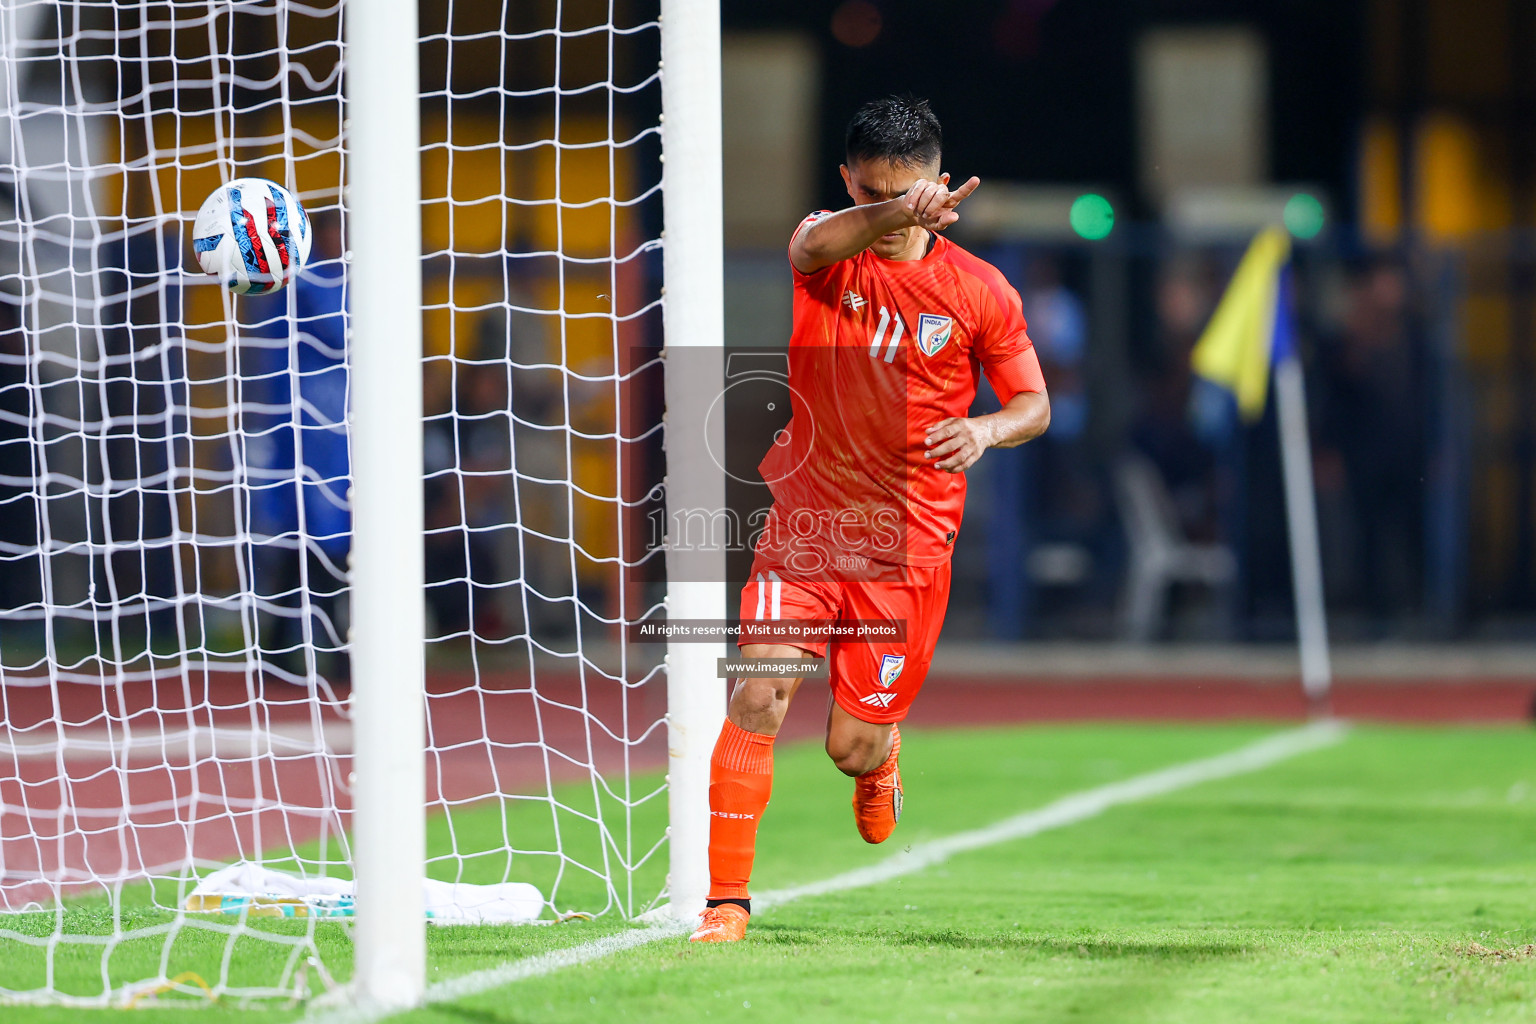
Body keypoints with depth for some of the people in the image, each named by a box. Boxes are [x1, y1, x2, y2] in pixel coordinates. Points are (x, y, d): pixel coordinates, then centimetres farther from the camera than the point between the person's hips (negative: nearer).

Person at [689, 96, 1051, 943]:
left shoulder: (979, 291, -1)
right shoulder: (827, 246, -2)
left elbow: (1034, 404, 9)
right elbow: (816, 247, -29)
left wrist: (985, 430, -15)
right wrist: (895, 215, -50)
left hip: (906, 542, 0)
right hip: (804, 522, 0)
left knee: (850, 747, 2)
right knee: (761, 690, -19)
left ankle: (882, 753, 42)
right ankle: (725, 899, -12)